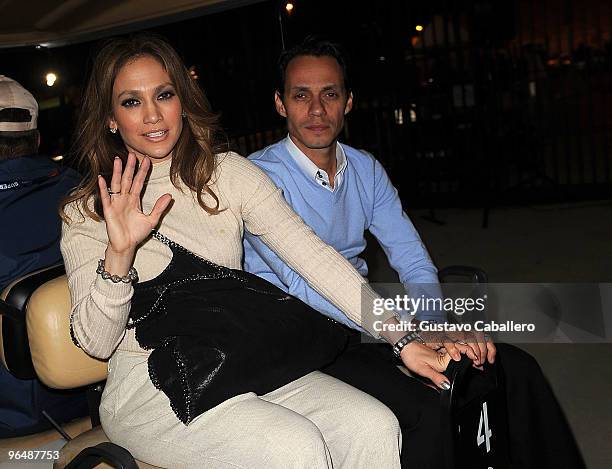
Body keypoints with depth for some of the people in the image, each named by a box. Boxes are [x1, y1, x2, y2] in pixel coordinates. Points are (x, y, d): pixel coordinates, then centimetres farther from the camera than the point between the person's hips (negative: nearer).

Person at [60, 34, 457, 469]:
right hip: (150, 388, -3)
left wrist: (402, 338, -15)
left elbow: (314, 256, -6)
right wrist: (119, 253, -25)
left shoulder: (228, 173, 3)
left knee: (376, 428, -18)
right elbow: (96, 342, -7)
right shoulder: (86, 213, -1)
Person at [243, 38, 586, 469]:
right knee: (433, 407, -29)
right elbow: (304, 281, -24)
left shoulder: (367, 169, 7)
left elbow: (414, 263, 3)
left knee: (516, 369, -6)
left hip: (364, 316, 6)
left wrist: (438, 325, -18)